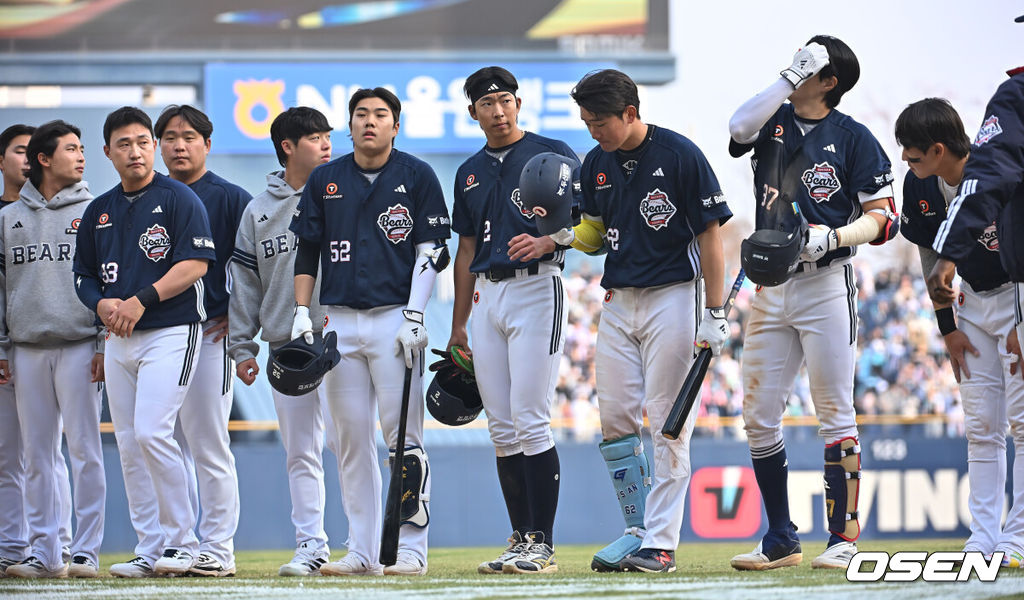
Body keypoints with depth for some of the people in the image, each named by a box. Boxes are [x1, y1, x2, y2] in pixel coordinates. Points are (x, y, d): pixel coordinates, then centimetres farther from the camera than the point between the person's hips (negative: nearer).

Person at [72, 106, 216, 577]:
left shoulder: (178, 199, -3)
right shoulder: (99, 211, 15)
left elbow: (195, 263, -11)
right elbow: (84, 274, 18)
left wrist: (142, 300, -17)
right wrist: (103, 305, -4)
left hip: (170, 332, -7)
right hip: (118, 340, 7)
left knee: (151, 432, -18)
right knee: (129, 445, 4)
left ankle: (181, 542, -8)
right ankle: (149, 551, 9)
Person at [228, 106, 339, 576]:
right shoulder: (257, 211, 11)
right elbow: (244, 282, 12)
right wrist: (241, 346, 7)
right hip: (284, 348, 3)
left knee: (343, 437, -12)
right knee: (300, 453, 6)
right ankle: (311, 544, 11)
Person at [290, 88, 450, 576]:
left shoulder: (417, 176, 3)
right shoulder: (325, 180, 13)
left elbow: (429, 252, -1)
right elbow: (307, 251, 15)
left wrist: (414, 316, -10)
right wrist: (301, 312, 4)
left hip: (394, 317, -4)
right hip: (339, 322, 4)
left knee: (402, 436, -8)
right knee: (351, 439, 3)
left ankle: (410, 549, -6)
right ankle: (362, 551, 7)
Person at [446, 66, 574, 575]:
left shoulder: (552, 154, 0)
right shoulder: (470, 173, 18)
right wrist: (457, 326, 18)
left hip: (536, 287, -6)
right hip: (485, 294, 6)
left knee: (530, 420, -12)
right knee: (501, 427, 4)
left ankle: (542, 545, -10)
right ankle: (521, 539, 10)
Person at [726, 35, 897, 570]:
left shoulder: (853, 138, -1)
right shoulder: (774, 122, 9)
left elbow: (883, 218, -4)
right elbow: (739, 128, -15)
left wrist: (833, 236, -20)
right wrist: (789, 79, -14)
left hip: (826, 288, -5)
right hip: (770, 290, 5)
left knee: (835, 414, -4)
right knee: (758, 417, 5)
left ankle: (844, 538, -1)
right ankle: (780, 542, 14)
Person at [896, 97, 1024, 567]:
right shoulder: (920, 187, -8)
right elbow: (932, 259, 5)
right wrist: (948, 328, 4)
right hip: (973, 303, 6)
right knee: (981, 425, 3)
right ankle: (983, 538, 4)